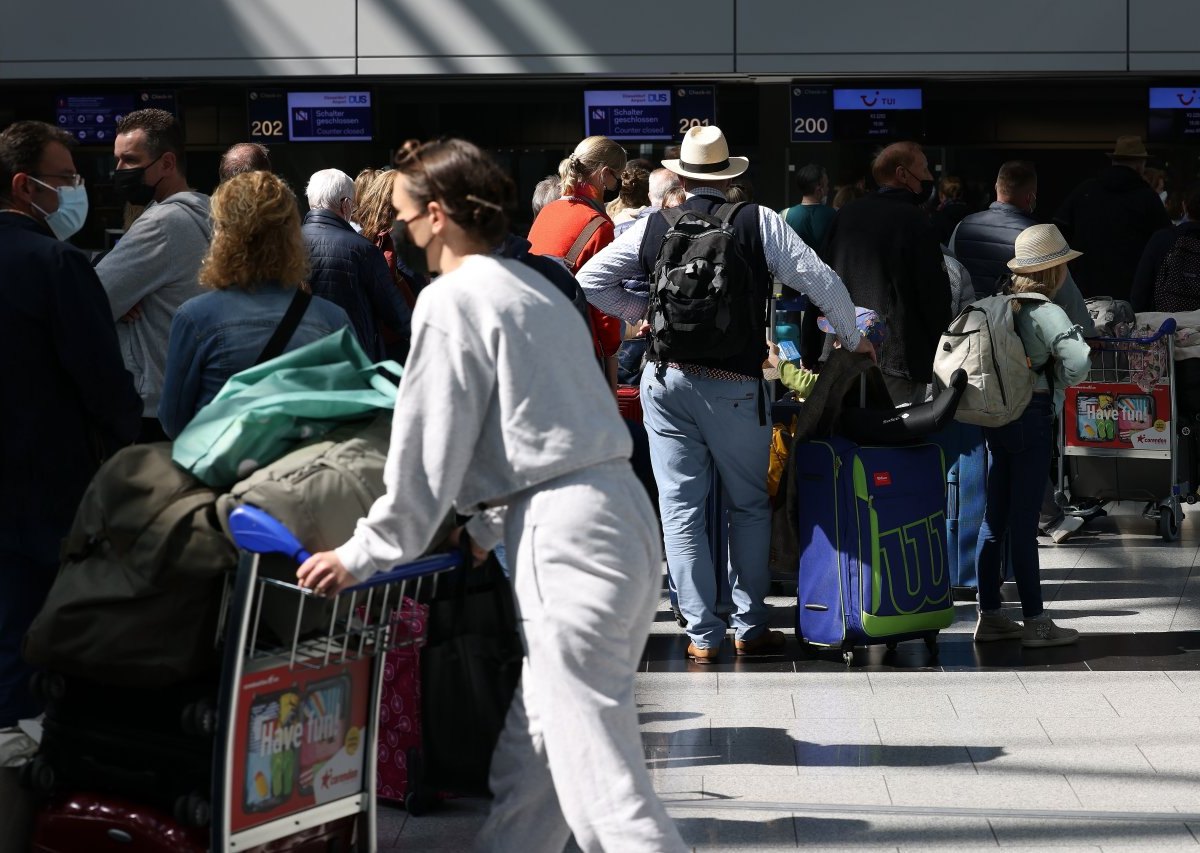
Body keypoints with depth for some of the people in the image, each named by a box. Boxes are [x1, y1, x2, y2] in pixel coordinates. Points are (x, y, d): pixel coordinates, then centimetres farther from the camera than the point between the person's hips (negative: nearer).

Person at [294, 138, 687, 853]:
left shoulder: (454, 298, -7)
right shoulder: (535, 288, 20)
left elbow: (429, 447, -8)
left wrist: (366, 553, 1)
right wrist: (489, 525, 31)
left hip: (565, 537, -10)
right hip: (620, 508, 10)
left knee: (600, 775, -11)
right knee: (531, 759, 16)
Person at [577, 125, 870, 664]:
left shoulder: (654, 227, 4)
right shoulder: (758, 223, -2)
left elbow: (590, 280, 6)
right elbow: (821, 281, -2)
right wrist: (852, 339, 13)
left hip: (666, 380, 2)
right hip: (734, 385, -1)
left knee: (681, 508, 5)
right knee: (750, 507, 13)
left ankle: (702, 634, 4)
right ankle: (749, 628, 14)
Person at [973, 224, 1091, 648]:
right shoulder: (1046, 312, -14)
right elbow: (1078, 362, -25)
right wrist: (1061, 379, -5)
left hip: (995, 417, 7)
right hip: (1032, 417, -7)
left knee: (995, 516, 12)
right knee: (1023, 520, -4)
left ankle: (989, 615, 18)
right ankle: (1035, 621, 2)